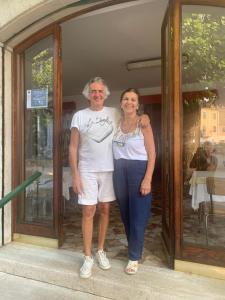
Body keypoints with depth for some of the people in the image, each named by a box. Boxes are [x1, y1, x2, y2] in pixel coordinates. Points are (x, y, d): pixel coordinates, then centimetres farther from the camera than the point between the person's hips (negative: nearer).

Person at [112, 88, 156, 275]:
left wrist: (147, 179, -15)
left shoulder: (143, 124, -5)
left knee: (138, 215, 4)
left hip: (138, 170, -4)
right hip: (119, 171, 5)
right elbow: (114, 150, 12)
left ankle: (134, 257, 22)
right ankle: (134, 248, 38)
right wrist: (115, 171, 1)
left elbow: (152, 154, -8)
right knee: (125, 213, 15)